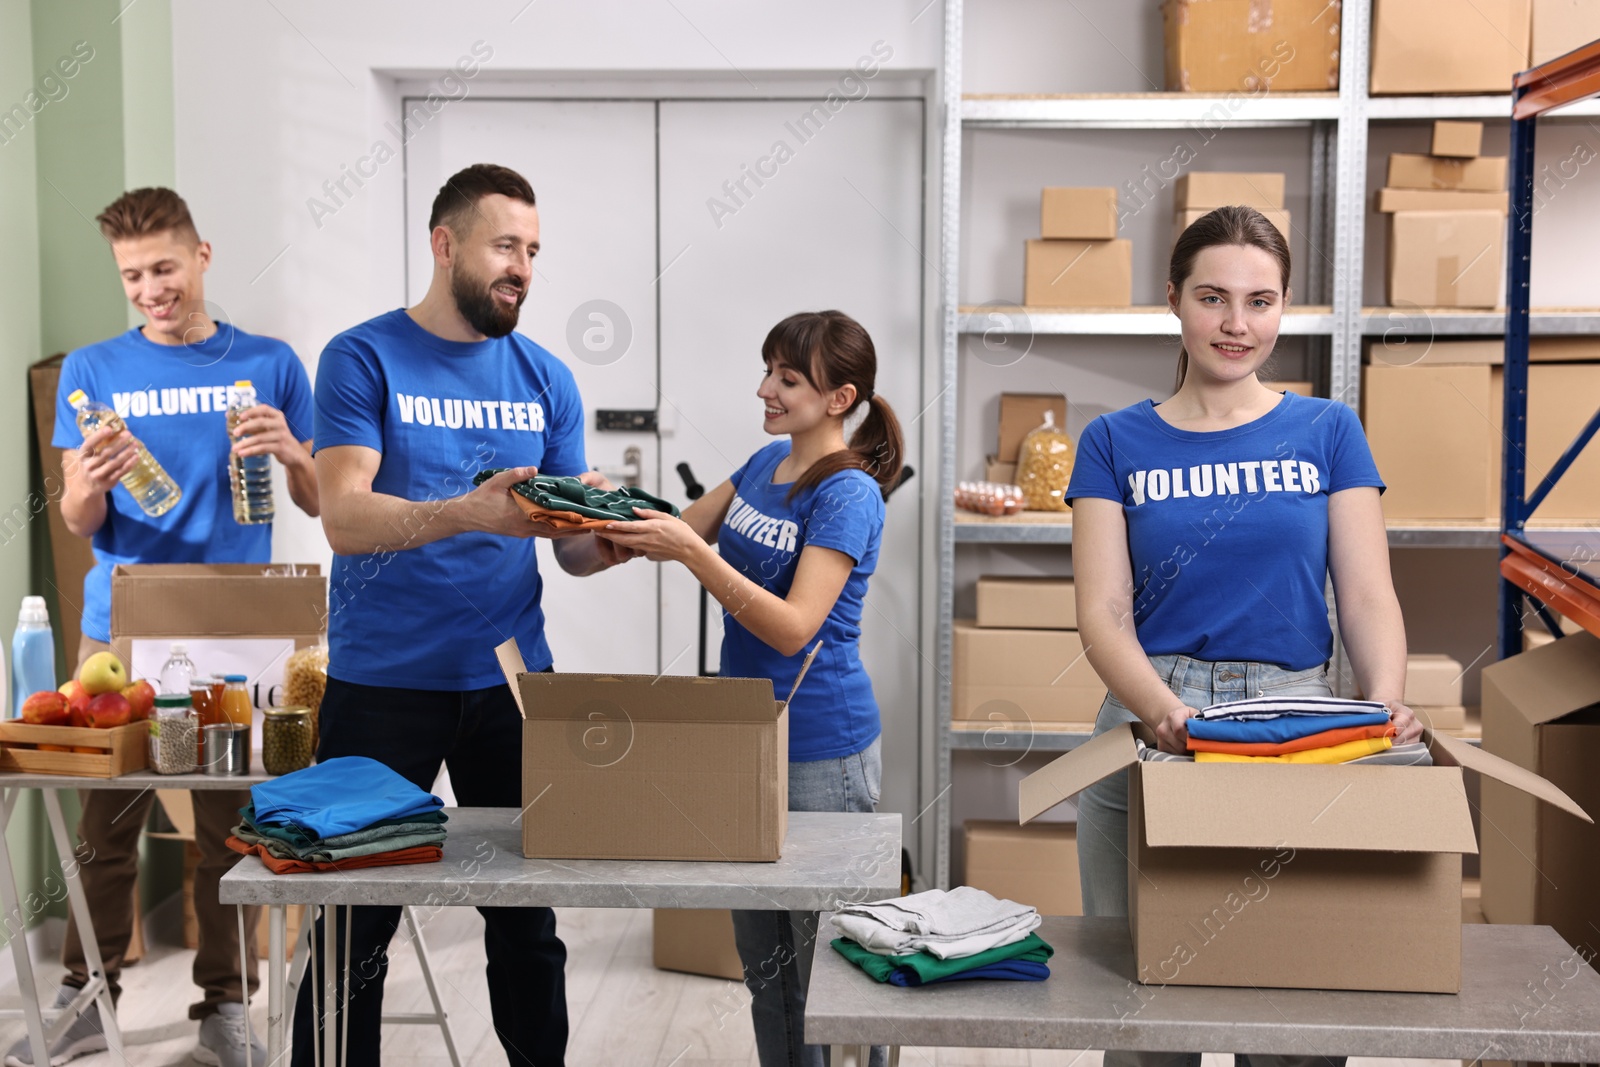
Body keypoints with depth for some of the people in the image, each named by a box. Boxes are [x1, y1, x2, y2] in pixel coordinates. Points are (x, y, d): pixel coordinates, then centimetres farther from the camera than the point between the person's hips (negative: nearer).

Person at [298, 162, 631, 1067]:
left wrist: (607, 538, -16)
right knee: (356, 925, 4)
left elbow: (575, 544, 8)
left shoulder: (546, 379, 9)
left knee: (527, 920, 10)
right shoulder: (363, 360, -3)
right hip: (383, 683, -3)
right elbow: (344, 516, -14)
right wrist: (467, 513, -29)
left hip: (510, 682, 3)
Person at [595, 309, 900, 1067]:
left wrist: (691, 550, -30)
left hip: (820, 751, -8)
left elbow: (792, 629, -24)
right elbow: (683, 530, 16)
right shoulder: (768, 462, 7)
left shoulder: (847, 495, -17)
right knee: (762, 959, 17)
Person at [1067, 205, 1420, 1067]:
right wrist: (1162, 708, -24)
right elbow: (1104, 613, -4)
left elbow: (1367, 596, 1)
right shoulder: (1117, 442, 4)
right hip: (1152, 731, 0)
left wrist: (1386, 704, -19)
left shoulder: (1327, 432, 7)